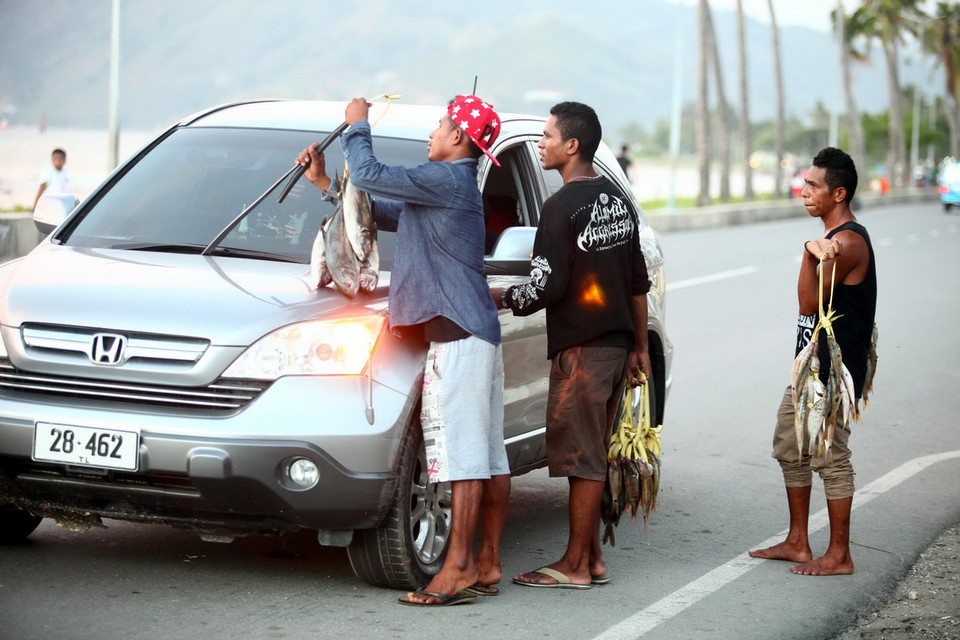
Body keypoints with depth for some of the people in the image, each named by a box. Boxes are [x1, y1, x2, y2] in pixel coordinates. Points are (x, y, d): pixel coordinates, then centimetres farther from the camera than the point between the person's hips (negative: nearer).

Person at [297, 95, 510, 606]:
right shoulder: (453, 185, 23)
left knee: (465, 455, -11)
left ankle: (458, 569, -12)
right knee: (490, 455, 8)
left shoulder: (447, 179, -9)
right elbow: (381, 213, 28)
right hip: (480, 335, 11)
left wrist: (356, 126, 4)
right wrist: (323, 181, 26)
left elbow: (369, 175, -14)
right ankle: (487, 565, 12)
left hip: (459, 337, -11)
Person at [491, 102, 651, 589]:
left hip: (580, 348, -8)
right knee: (591, 455, 13)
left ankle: (575, 565, 2)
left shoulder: (563, 206, -14)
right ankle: (591, 558, 17)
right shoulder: (619, 200, 13)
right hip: (617, 343, 8)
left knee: (580, 456, -3)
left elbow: (547, 287, -17)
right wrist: (640, 347, 22)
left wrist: (497, 298, 0)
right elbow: (638, 282, 17)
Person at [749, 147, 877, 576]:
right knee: (790, 450, 15)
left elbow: (809, 302, -22)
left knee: (830, 459, -4)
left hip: (833, 376, -10)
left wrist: (811, 254, -33)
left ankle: (839, 556, 4)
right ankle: (797, 543, 24)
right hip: (809, 369, 11)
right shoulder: (832, 238, 14)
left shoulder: (848, 242, -18)